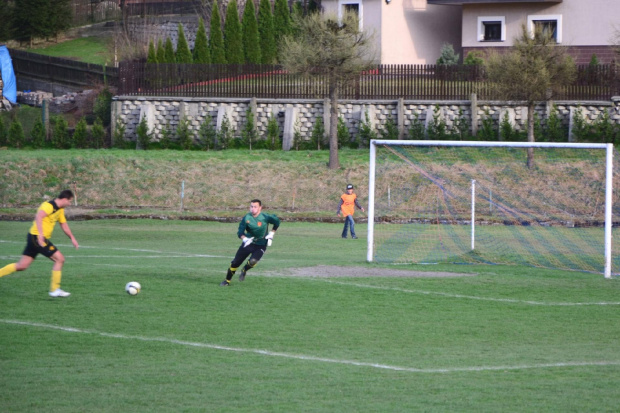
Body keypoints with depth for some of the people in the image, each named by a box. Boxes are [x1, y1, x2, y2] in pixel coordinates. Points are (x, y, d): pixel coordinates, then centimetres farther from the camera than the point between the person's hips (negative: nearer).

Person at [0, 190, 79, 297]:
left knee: (21, 266, 10)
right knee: (60, 259, -7)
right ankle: (54, 289, -3)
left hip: (34, 239, 10)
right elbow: (38, 217, -34)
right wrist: (40, 234, -42)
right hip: (36, 237, -10)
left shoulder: (60, 210, 15)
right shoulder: (49, 206, -17)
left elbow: (64, 225, 30)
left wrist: (72, 238, 31)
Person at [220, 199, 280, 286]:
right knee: (235, 263, 1)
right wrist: (245, 239, -31)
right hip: (248, 243, 2)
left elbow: (277, 221, 1)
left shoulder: (265, 217, -16)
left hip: (260, 245, -2)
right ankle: (227, 281, 21)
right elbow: (240, 232, -11)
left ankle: (244, 270, 9)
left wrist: (271, 234, -2)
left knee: (253, 261, -27)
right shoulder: (246, 218, -11)